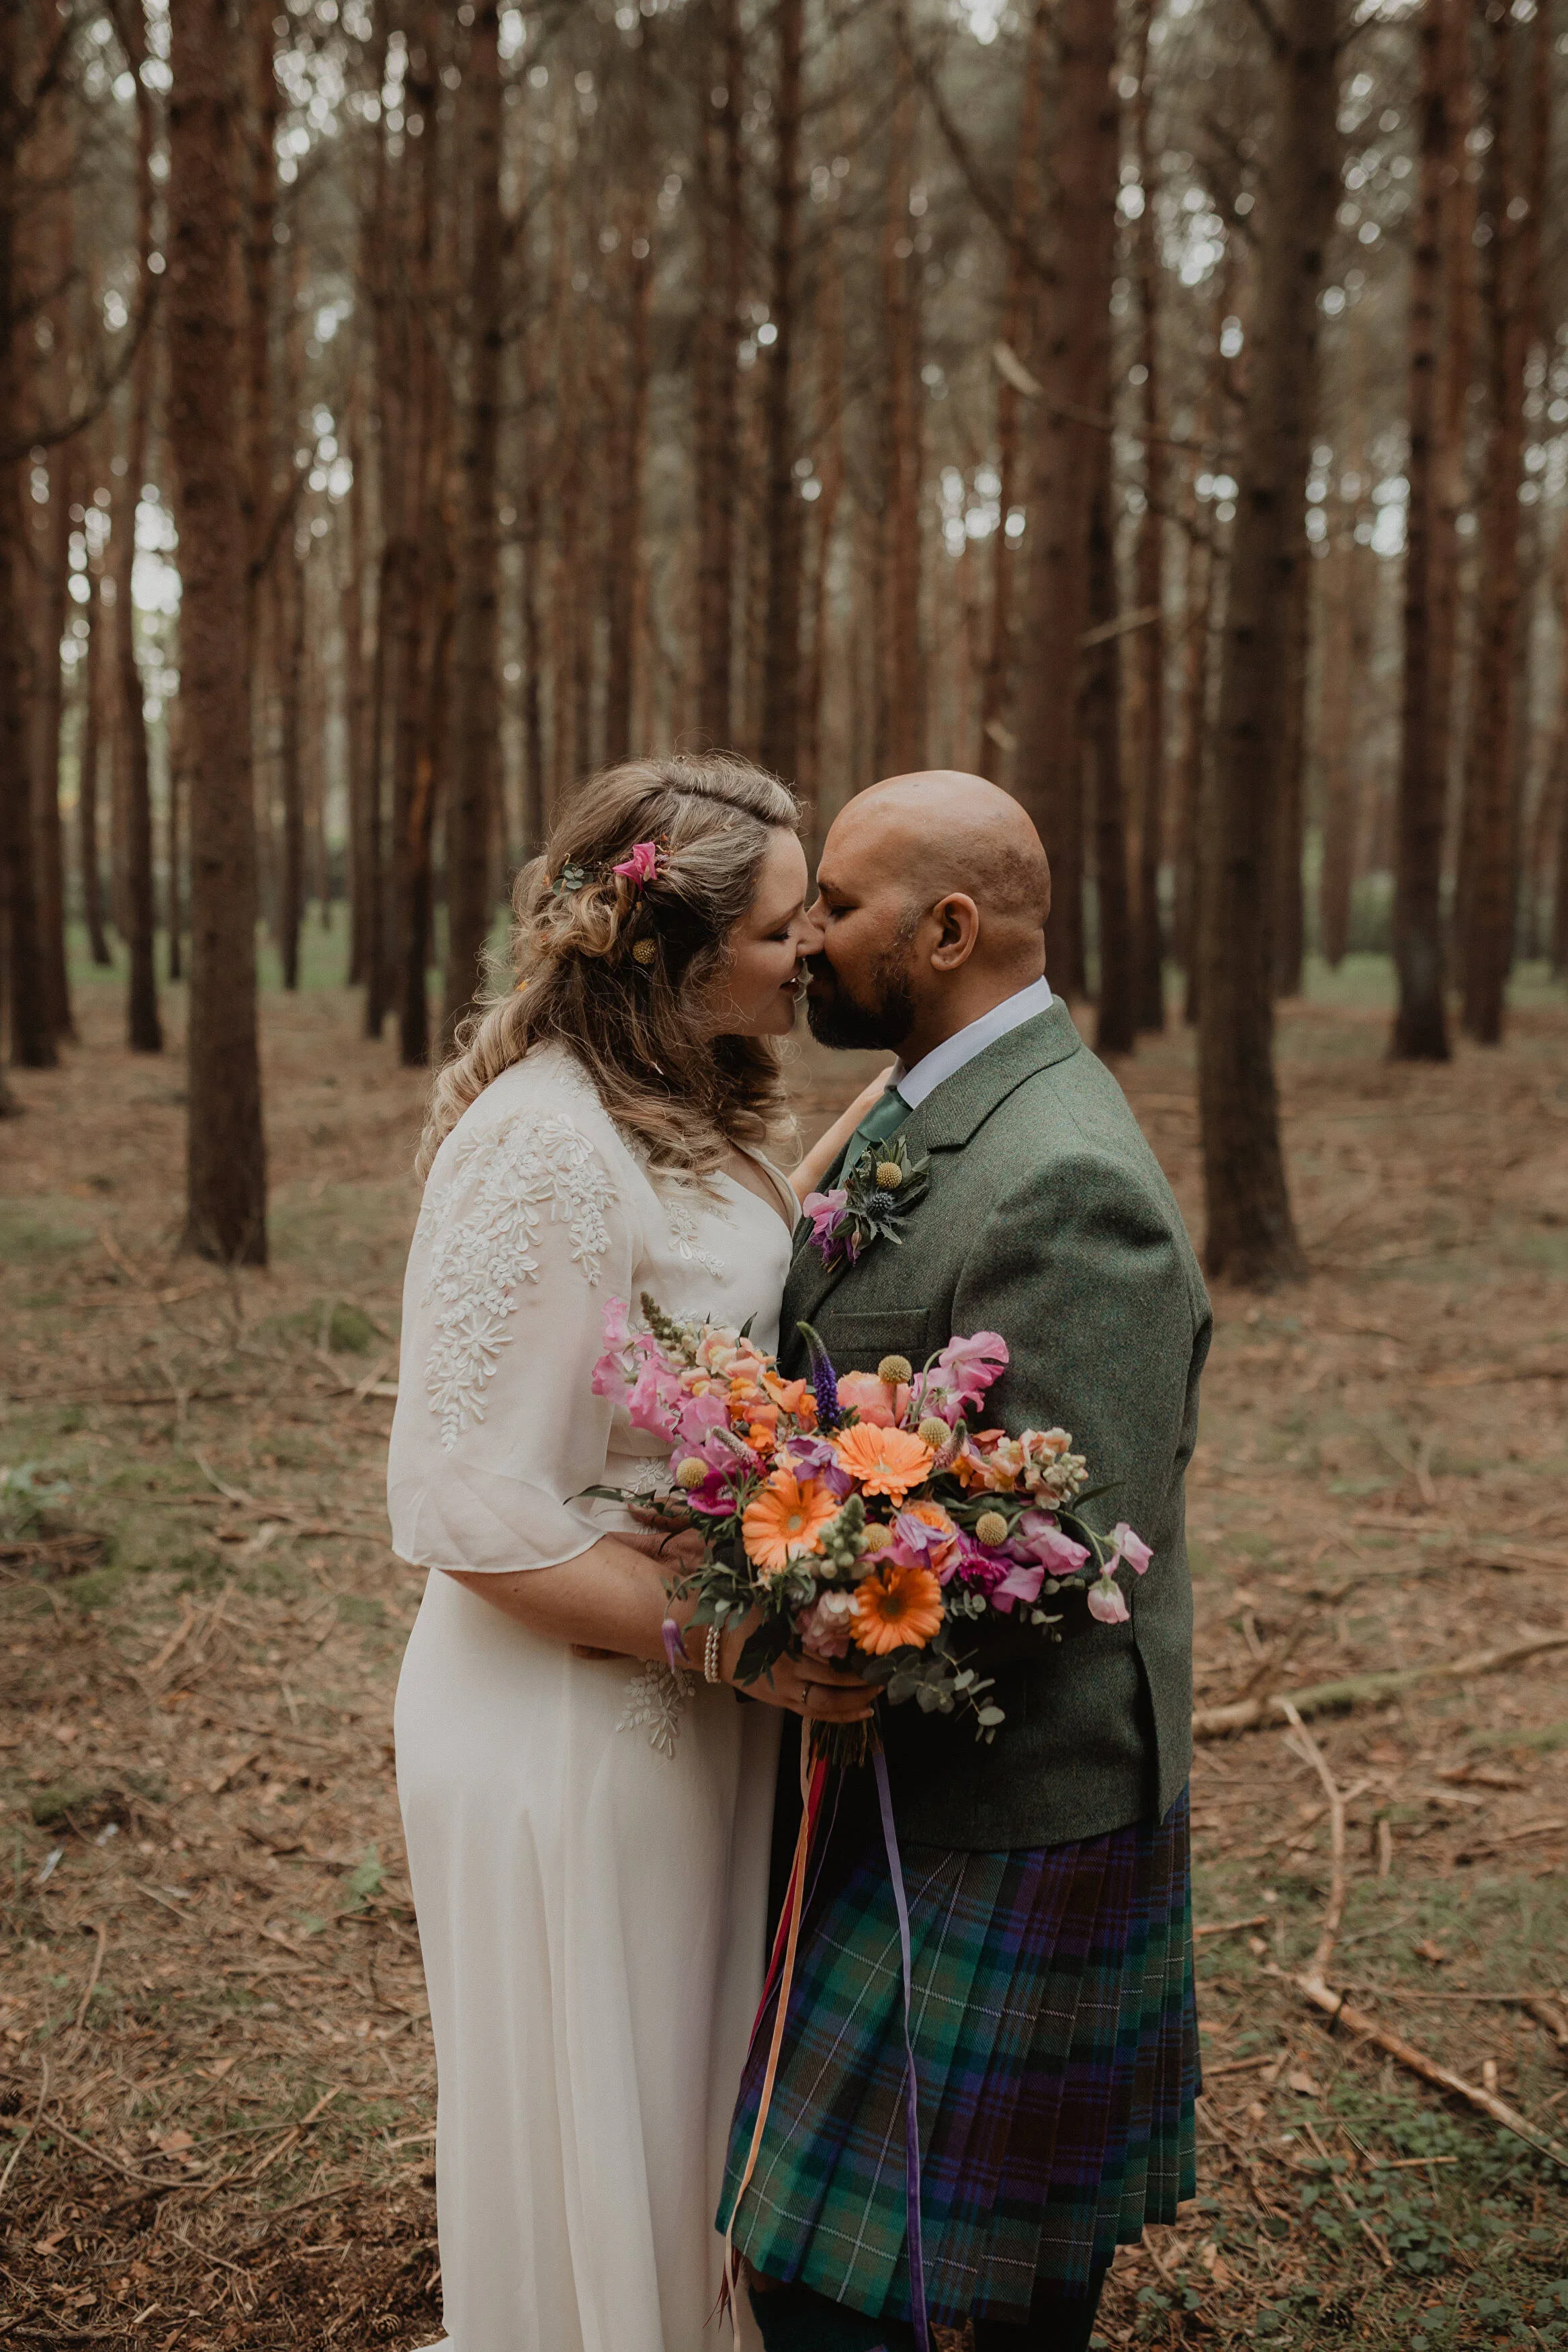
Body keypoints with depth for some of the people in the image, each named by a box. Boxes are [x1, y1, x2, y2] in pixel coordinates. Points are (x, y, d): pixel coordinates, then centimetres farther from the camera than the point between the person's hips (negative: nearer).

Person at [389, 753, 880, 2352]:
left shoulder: (688, 1120, 6)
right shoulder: (544, 1143, -24)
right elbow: (470, 1508, -24)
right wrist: (726, 1636, -25)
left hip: (691, 1709, 9)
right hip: (568, 1721, -9)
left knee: (678, 2112, 25)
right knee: (582, 2137, 11)